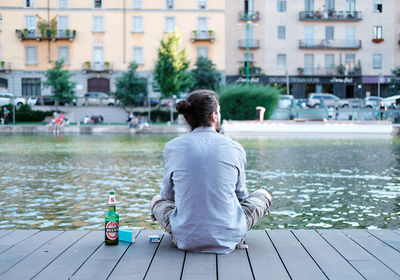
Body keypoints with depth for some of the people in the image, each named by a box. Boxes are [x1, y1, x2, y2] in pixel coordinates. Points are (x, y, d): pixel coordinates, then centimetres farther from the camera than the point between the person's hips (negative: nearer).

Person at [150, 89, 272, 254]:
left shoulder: (172, 147, -3)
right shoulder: (235, 148, -4)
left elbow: (168, 195, 10)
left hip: (186, 240, 1)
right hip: (228, 240, -1)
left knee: (156, 201, 31)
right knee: (263, 195, 25)